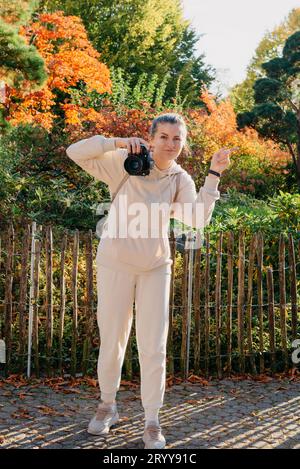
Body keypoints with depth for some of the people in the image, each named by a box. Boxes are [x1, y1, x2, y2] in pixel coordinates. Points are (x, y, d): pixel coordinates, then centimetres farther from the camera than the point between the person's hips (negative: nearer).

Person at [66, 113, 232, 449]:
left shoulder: (181, 180, 1)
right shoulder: (126, 163, -7)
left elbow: (197, 218, -16)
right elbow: (76, 152, -14)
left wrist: (213, 175, -19)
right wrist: (117, 142, -25)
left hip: (155, 268, 2)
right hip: (116, 264, -2)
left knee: (154, 348, 2)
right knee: (112, 342, 9)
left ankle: (152, 424, 15)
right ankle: (108, 406, 32)